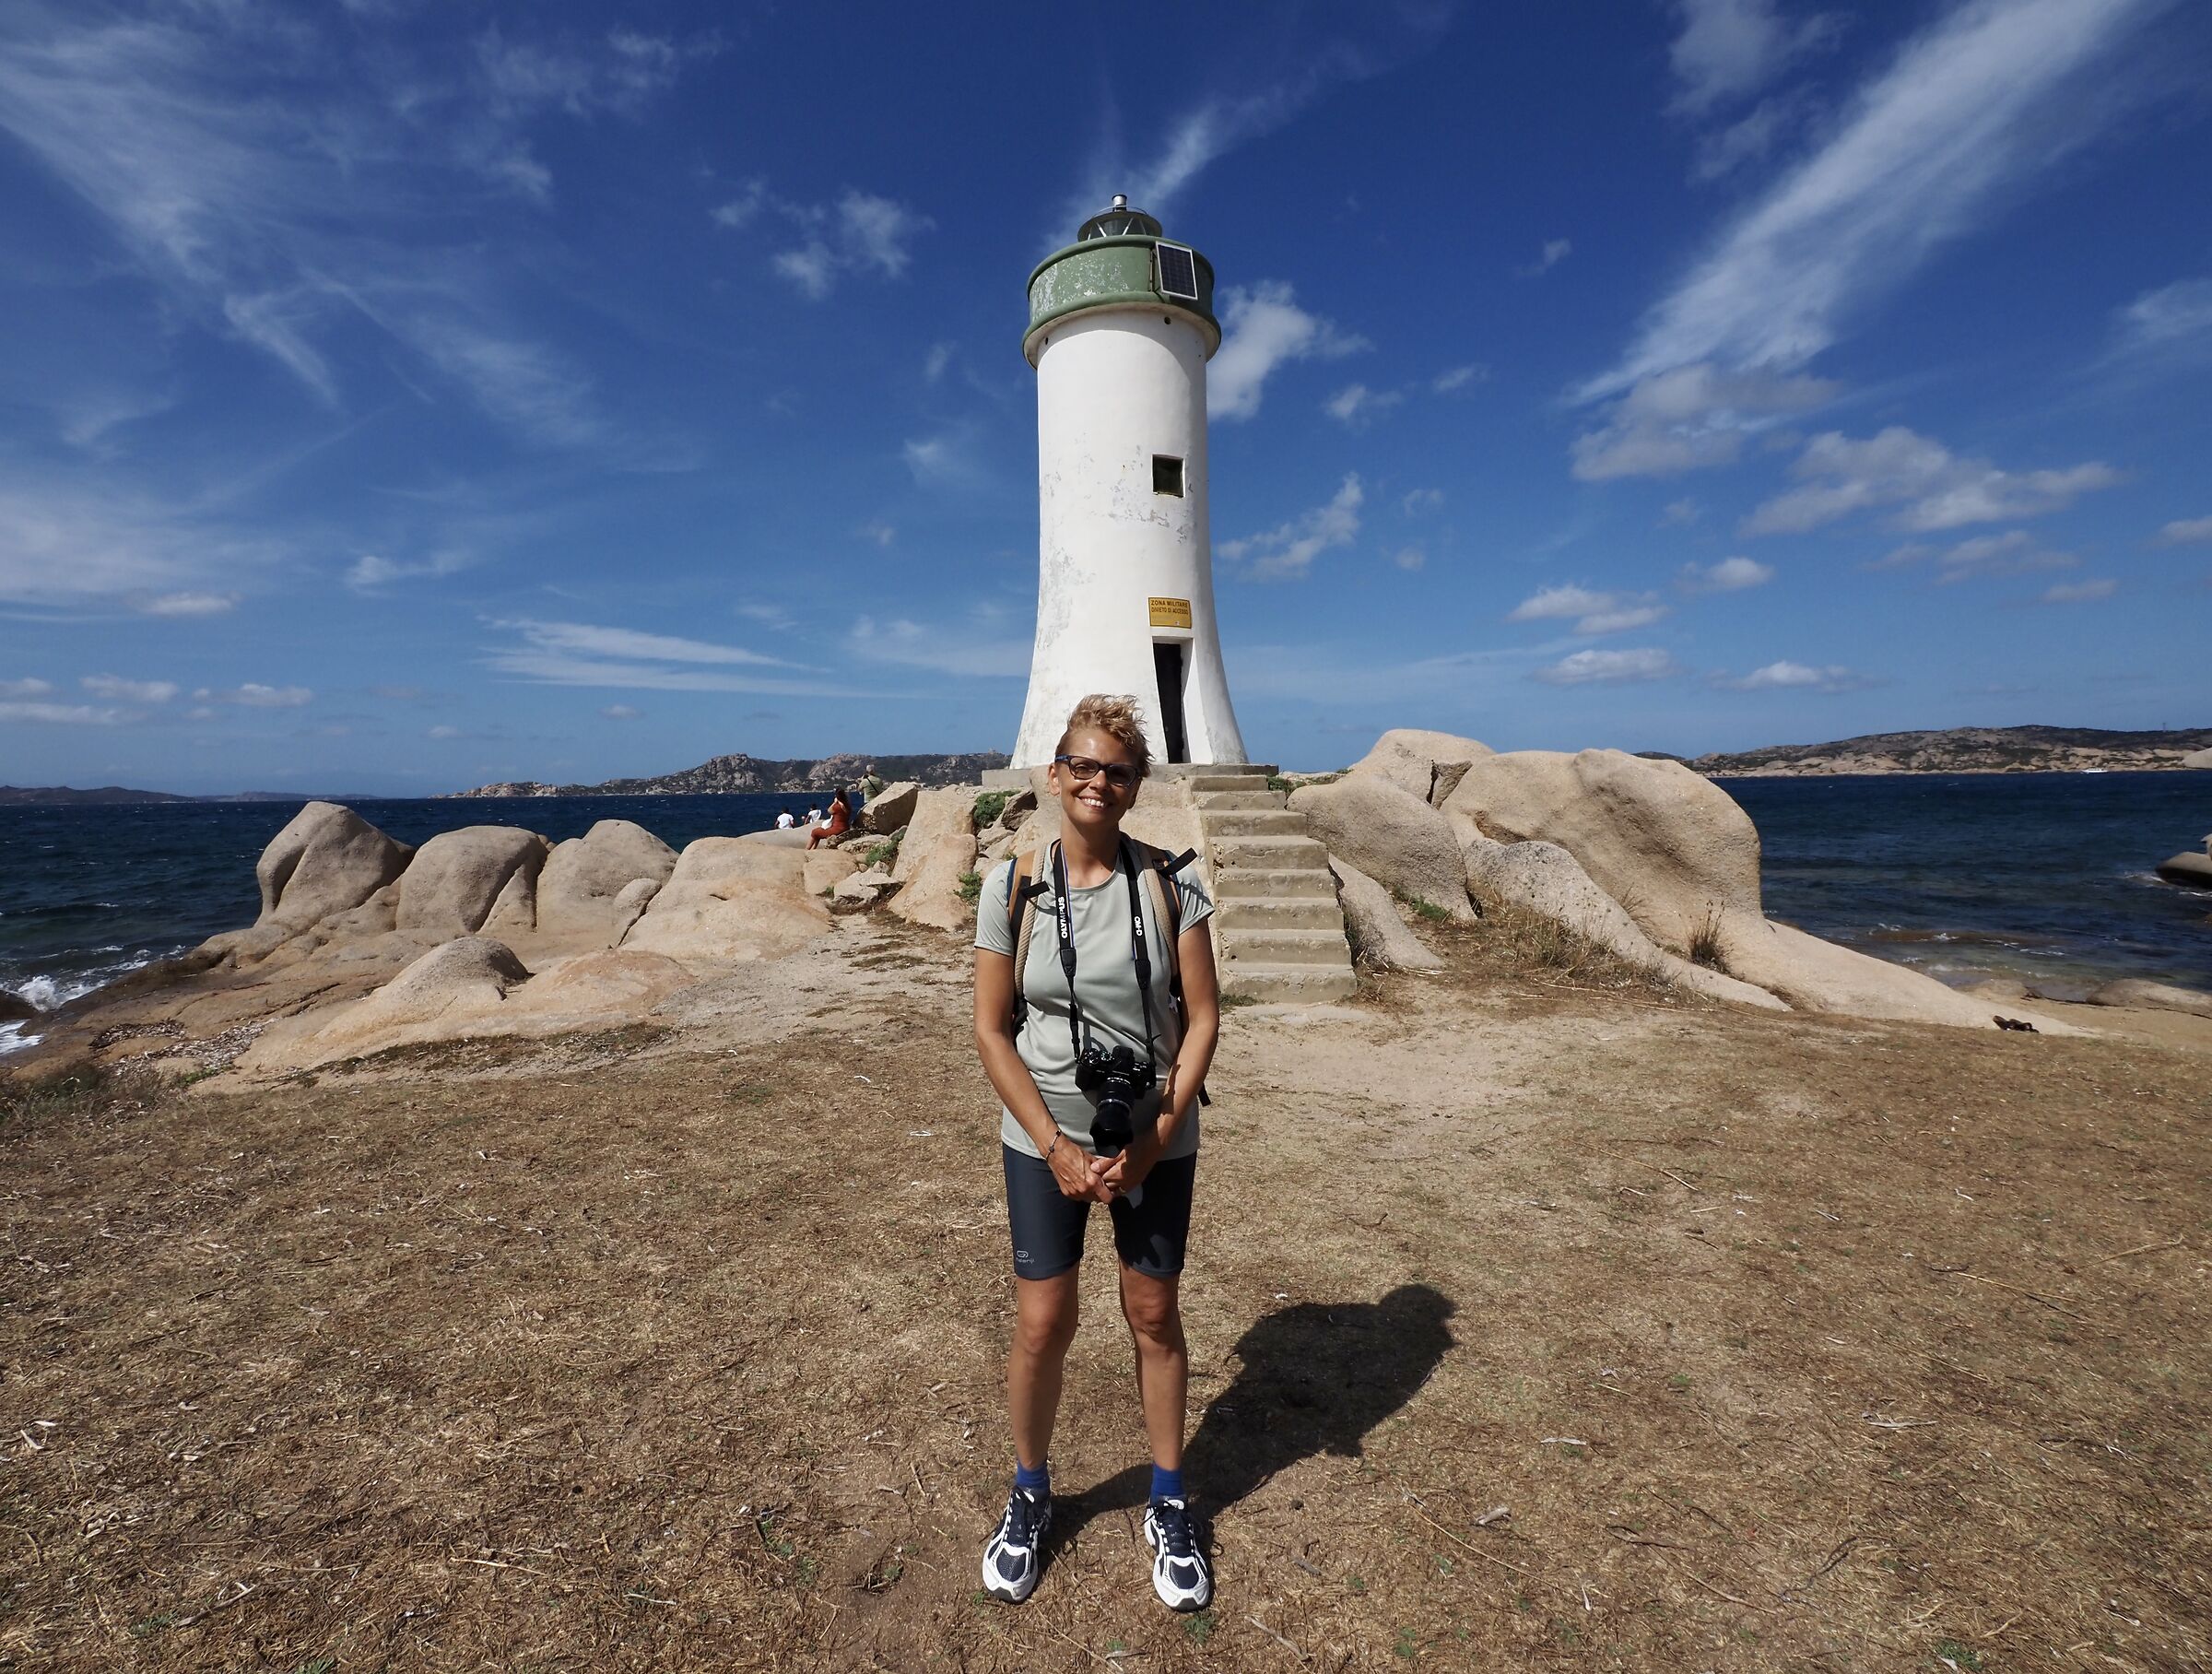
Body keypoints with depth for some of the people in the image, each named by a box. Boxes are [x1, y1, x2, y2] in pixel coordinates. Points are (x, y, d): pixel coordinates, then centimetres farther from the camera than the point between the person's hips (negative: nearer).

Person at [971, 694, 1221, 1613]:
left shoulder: (1168, 883, -9)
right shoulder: (1012, 886, -9)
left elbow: (1203, 1019, -7)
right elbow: (991, 1029, -6)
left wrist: (1151, 1144, -12)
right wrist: (1055, 1147, -11)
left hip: (1156, 1141, 0)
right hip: (1043, 1141, 0)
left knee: (1154, 1316, 15)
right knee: (1042, 1325, 9)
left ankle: (1169, 1503, 38)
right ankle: (1030, 1494, 37)